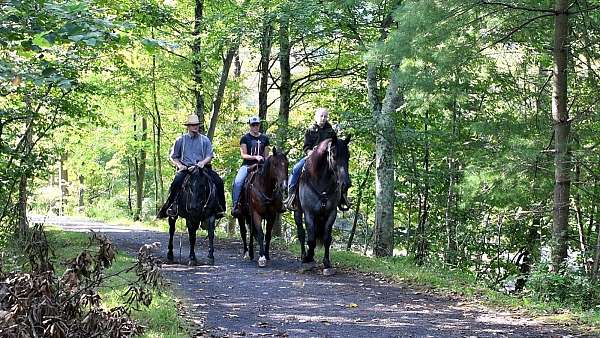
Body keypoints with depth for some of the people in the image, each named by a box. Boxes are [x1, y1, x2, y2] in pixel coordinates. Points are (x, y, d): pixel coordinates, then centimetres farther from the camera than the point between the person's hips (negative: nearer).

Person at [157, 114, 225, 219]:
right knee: (177, 181, -32)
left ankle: (219, 207, -12)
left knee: (218, 181, -21)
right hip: (185, 168, -1)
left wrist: (203, 162, -14)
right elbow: (173, 157, 14)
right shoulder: (180, 140, 12)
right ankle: (172, 205, -24)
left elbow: (209, 156, 8)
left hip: (202, 167, 1)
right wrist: (179, 165, -6)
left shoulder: (205, 140, 14)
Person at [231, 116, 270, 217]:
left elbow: (266, 155, 16)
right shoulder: (245, 138, 6)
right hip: (247, 165, -2)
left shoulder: (264, 138, 15)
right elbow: (243, 155, -1)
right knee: (237, 182, -28)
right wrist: (255, 157, -16)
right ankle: (235, 205, -23)